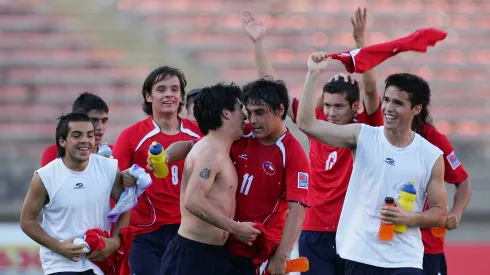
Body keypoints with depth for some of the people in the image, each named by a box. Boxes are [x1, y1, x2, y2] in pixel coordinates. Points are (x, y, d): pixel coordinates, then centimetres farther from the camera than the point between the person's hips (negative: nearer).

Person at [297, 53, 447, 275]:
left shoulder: (432, 156, 1)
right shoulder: (363, 137, 2)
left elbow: (440, 214, 5)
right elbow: (306, 124, -7)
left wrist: (409, 218, -14)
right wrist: (313, 74, -12)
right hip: (359, 257, 1)